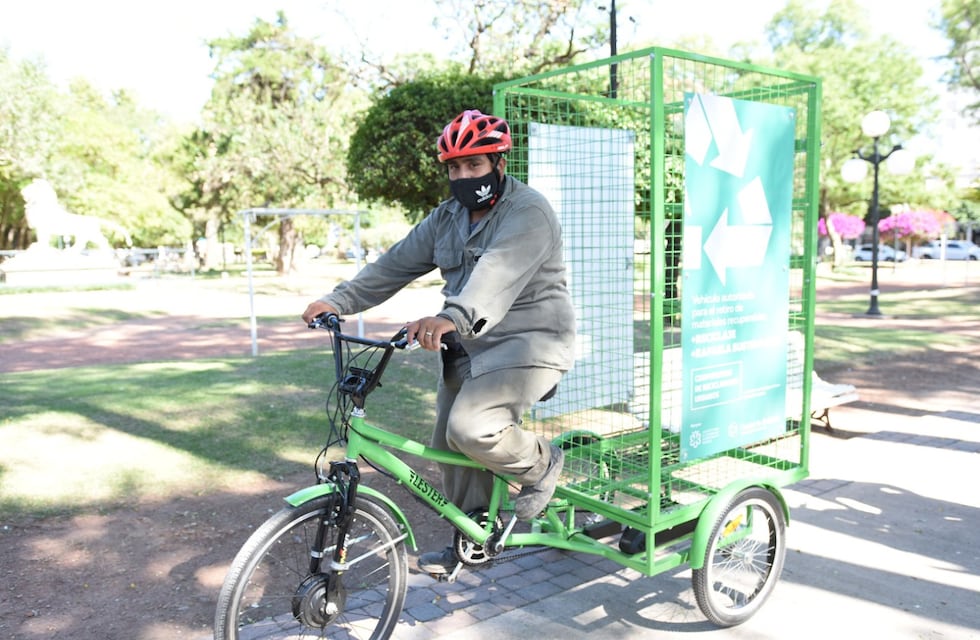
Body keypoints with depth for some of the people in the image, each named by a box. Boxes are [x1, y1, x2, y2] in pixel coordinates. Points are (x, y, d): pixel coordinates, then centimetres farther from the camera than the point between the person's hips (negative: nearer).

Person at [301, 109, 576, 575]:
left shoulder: (528, 213, -17)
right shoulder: (448, 218, 9)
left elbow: (499, 273, -35)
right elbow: (396, 264, 5)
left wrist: (453, 318, -52)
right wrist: (338, 301, -7)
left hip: (529, 341, -8)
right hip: (470, 348, 8)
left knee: (470, 429, -26)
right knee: (449, 447, 10)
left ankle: (540, 463, 5)